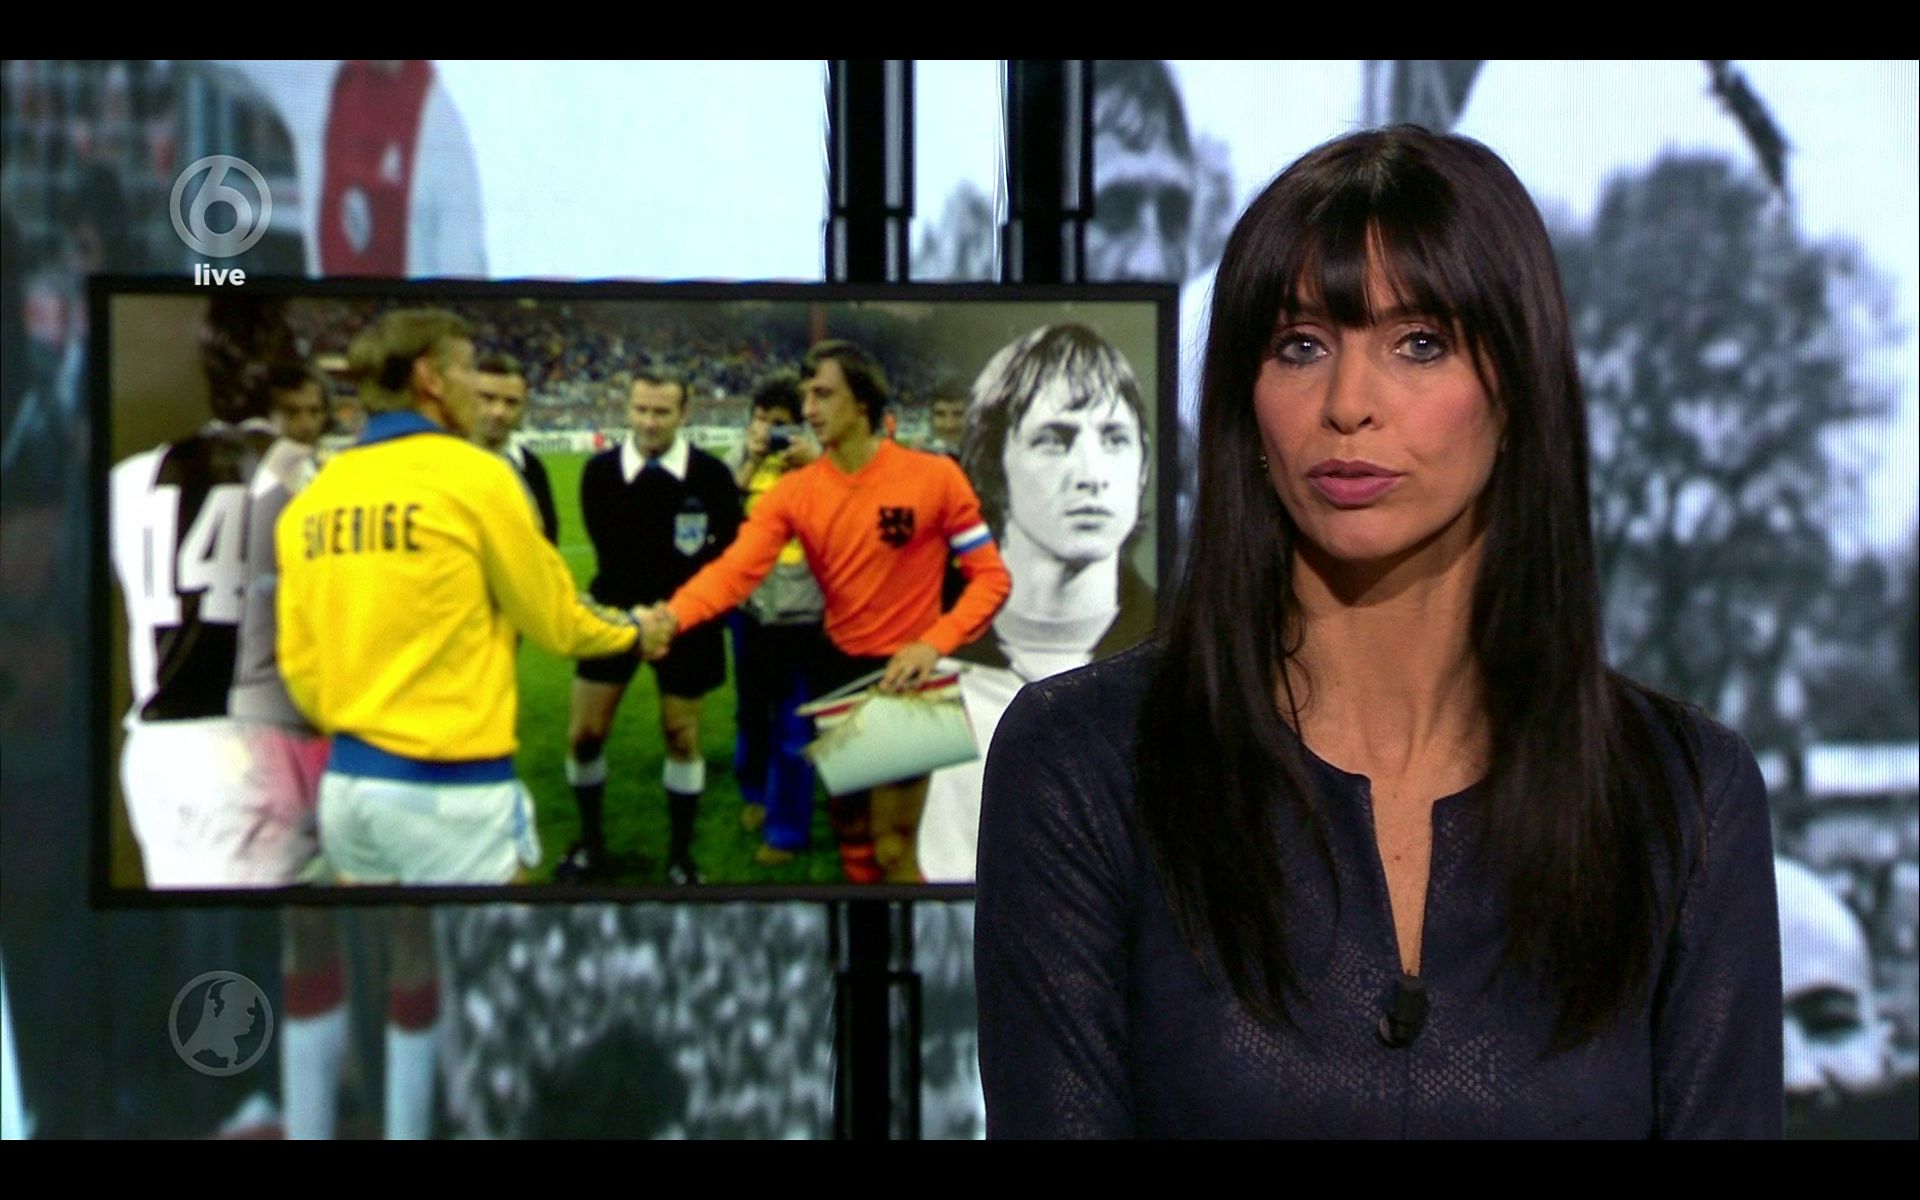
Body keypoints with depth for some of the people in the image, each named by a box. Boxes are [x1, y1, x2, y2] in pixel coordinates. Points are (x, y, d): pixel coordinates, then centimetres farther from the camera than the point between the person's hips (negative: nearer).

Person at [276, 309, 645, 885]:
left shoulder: (312, 498, 6)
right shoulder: (473, 475, -9)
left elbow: (299, 661, 10)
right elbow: (555, 620, 2)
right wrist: (632, 629, 21)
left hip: (344, 780, 6)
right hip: (451, 789, -6)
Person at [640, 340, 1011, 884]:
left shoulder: (934, 476, -14)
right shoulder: (794, 491, -4)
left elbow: (990, 577, -11)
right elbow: (735, 569, -18)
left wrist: (933, 644, -26)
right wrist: (672, 616, -38)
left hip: (903, 676, -5)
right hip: (836, 668, 5)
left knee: (892, 848, -6)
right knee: (850, 830, 17)